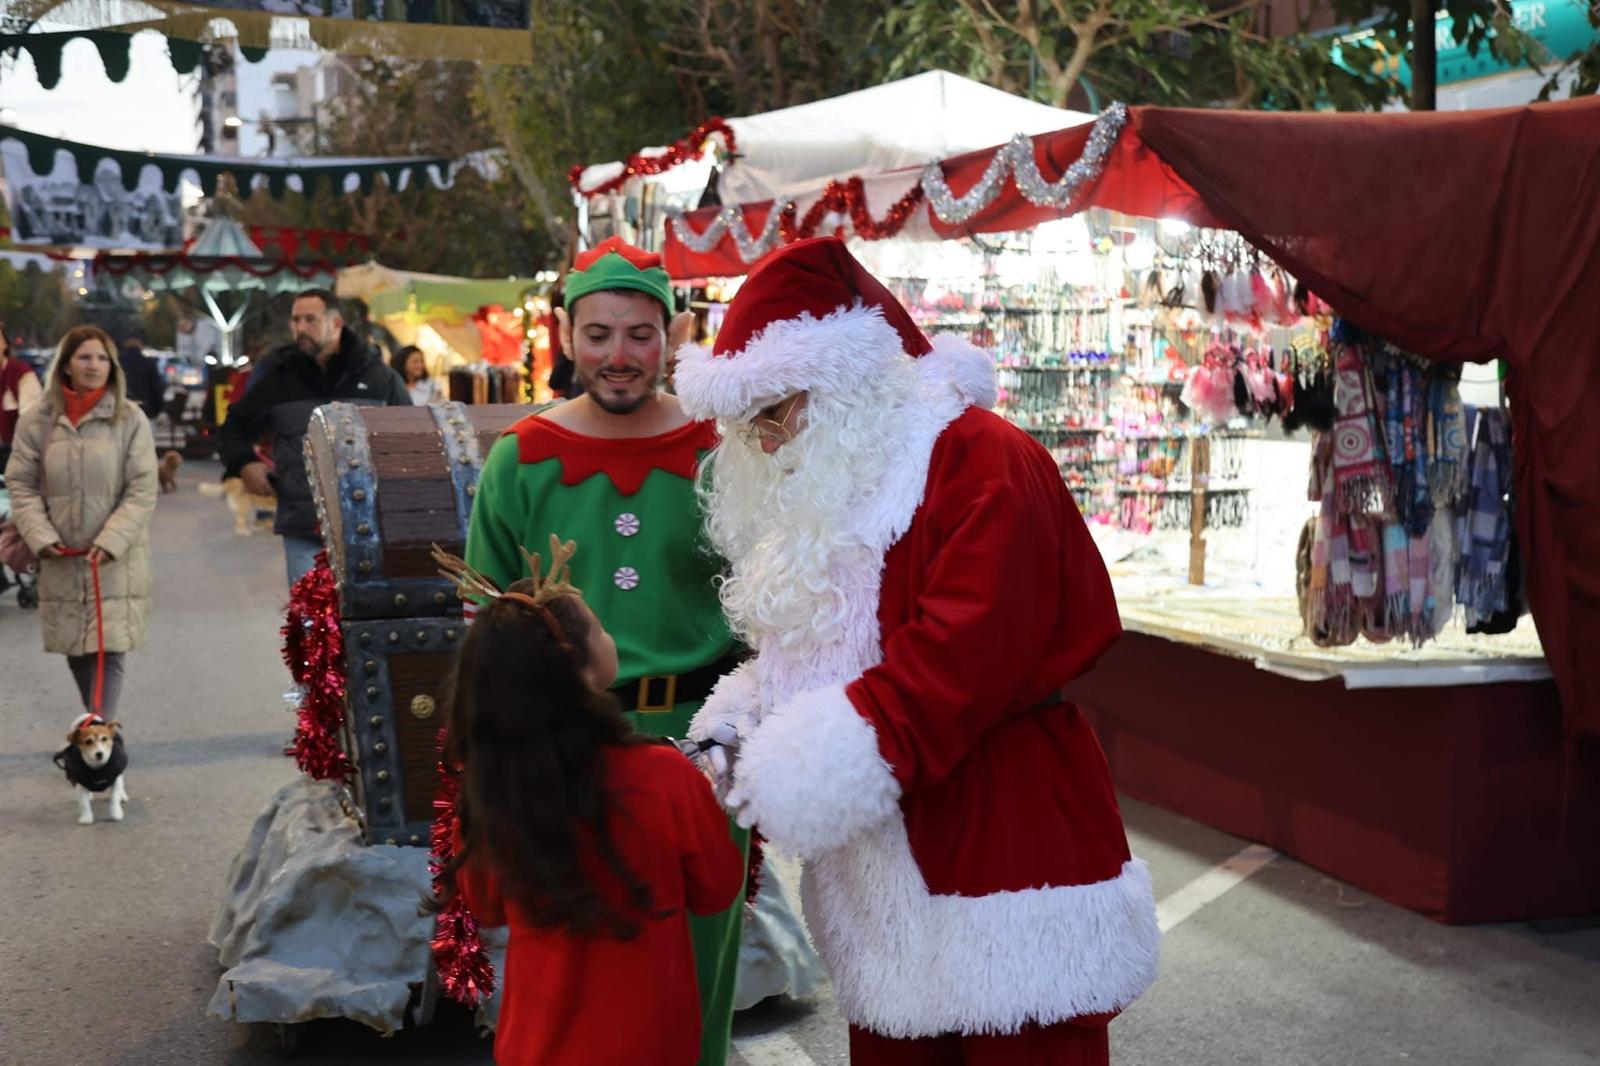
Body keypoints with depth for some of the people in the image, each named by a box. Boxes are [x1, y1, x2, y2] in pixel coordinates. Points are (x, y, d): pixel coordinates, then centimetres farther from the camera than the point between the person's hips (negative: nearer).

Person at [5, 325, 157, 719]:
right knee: (75, 651, 12)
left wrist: (110, 542, -15)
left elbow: (142, 491, -6)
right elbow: (21, 485, 4)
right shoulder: (36, 420, 0)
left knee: (109, 653, -9)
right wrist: (41, 537, -9)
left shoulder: (131, 419, -5)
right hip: (61, 560, 3)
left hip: (116, 559, -2)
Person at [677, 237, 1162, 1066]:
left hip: (1005, 844, -8)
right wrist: (744, 721, -2)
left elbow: (955, 660, -24)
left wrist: (800, 768, -23)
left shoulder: (983, 464, -15)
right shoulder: (826, 488, 14)